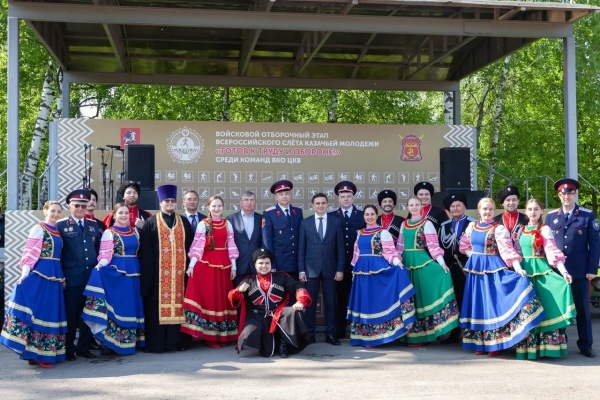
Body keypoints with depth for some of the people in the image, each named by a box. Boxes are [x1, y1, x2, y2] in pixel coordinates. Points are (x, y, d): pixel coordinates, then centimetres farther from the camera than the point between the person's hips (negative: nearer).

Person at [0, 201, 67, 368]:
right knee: (39, 310, -5)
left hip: (55, 275, 7)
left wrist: (61, 277, 11)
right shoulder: (39, 228, -5)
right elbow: (30, 251, -11)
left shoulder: (57, 230, 15)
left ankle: (44, 352, 17)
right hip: (40, 273, -7)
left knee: (51, 311, 9)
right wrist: (25, 271, -21)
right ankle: (38, 354, 2)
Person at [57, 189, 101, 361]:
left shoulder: (94, 225, 14)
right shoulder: (61, 225, 1)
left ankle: (83, 347, 19)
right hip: (72, 278, -4)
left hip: (92, 277, 4)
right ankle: (69, 349, 12)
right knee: (71, 314, 1)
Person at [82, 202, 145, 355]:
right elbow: (105, 253, -12)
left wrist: (137, 270, 8)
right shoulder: (109, 232, -3)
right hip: (116, 274, -5)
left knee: (132, 307, 9)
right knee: (116, 306, -5)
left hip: (133, 274, 5)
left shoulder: (135, 232, 12)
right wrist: (101, 264, -30)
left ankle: (130, 340, 19)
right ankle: (112, 342, 1)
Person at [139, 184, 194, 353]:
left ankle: (176, 341, 10)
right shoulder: (151, 223, 3)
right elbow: (145, 251, -2)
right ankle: (156, 343, 1)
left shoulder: (184, 222, 14)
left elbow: (190, 246, 13)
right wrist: (147, 272, -9)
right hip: (158, 272, -3)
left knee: (178, 303, 3)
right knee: (158, 306, -3)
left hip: (179, 272, 3)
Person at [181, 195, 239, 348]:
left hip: (223, 266, 4)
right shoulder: (203, 224, -2)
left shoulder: (227, 224, 9)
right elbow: (197, 245, -8)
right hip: (206, 265, -4)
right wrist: (191, 265, -18)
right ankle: (209, 335, 3)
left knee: (222, 299, 8)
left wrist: (233, 267, 4)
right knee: (208, 298, -3)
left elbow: (231, 246, 8)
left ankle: (222, 334, 17)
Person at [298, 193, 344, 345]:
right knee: (310, 302, 3)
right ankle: (310, 333, 12)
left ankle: (330, 334, 12)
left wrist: (340, 269, -3)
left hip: (330, 268, 0)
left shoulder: (335, 222, 4)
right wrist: (301, 270, -3)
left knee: (330, 302, 4)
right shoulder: (305, 223, 5)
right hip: (311, 268, 0)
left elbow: (340, 248, 3)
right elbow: (301, 248, 3)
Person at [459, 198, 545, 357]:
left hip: (493, 269, -5)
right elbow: (464, 246, 18)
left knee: (492, 305, -8)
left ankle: (494, 344, -1)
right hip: (476, 270, 5)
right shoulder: (471, 226, 9)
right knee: (478, 306, 8)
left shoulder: (499, 229, -6)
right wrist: (475, 257, 1)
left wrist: (517, 267, -28)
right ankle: (480, 343, 15)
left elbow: (507, 249, -16)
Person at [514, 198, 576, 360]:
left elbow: (552, 251, -14)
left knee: (543, 307, -8)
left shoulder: (544, 229, -3)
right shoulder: (522, 230, 13)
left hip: (540, 272, -5)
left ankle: (543, 345, -3)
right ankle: (528, 346, 13)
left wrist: (563, 271, -25)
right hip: (524, 272, 5)